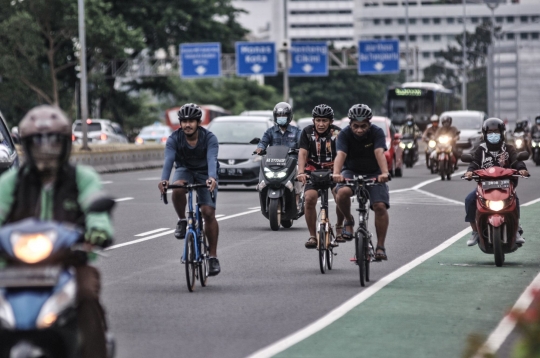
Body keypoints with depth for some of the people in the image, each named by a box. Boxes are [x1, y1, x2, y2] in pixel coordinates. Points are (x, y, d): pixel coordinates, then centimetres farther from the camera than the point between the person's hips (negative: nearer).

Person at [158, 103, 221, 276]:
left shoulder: (209, 138, -23)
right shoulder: (174, 139, -20)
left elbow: (212, 160, -38)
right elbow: (169, 159, -34)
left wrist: (212, 178, -59)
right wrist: (164, 179, -53)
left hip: (204, 174, -1)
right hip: (184, 170, 1)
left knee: (208, 213, -13)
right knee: (177, 188, -35)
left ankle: (213, 257, -4)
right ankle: (182, 221, -9)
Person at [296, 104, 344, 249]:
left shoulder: (337, 132, -10)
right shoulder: (307, 132, -6)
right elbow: (303, 153, -15)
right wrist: (301, 172, -32)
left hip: (334, 171, 0)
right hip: (313, 171, 1)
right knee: (309, 198, -22)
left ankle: (339, 227, 6)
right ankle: (312, 236, -10)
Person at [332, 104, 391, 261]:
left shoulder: (377, 133, -17)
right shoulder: (345, 134, -17)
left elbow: (380, 153, -33)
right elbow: (340, 155, -33)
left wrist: (384, 173, -51)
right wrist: (336, 173, -52)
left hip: (373, 174, 0)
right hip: (351, 172, 0)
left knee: (380, 206, -18)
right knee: (342, 192, -33)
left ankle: (380, 247, -7)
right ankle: (348, 221, -4)